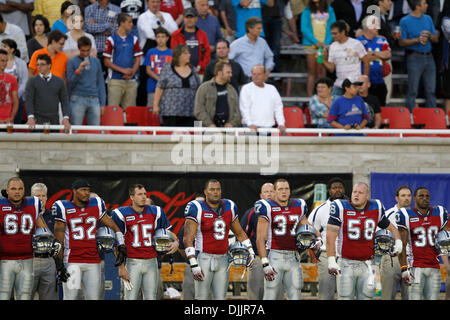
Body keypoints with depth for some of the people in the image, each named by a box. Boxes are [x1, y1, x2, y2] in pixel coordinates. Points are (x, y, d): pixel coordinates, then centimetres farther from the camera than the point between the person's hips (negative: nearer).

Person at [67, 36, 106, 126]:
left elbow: (100, 83, 16)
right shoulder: (72, 62, 3)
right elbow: (69, 83, -1)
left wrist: (102, 103, 10)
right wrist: (78, 71, -15)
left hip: (94, 100, 3)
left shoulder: (96, 61, 13)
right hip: (77, 100, -3)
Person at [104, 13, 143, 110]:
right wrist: (123, 70, -11)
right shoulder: (111, 40, -1)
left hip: (131, 80, 4)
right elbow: (107, 62, -2)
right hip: (116, 79, -4)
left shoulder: (134, 39, 11)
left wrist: (132, 73, -8)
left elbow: (137, 59, 11)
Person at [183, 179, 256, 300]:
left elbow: (239, 233, 22)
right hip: (204, 258, -5)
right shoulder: (197, 209, -8)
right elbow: (188, 239, -12)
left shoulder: (229, 207, 9)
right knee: (201, 298, -5)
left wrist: (250, 251, 9)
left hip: (222, 259, 5)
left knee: (220, 297, 5)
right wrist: (193, 265, -19)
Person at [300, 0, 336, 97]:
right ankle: (310, 97, -1)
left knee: (322, 72, -3)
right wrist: (316, 42, -13)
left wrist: (326, 42, -10)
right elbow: (304, 28, -2)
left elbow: (333, 27, 5)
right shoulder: (307, 11, 5)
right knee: (312, 71, -1)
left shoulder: (329, 10, 9)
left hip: (325, 44, 1)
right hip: (311, 44, -1)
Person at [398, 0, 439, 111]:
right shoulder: (405, 21, -3)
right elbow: (401, 42, -6)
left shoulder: (428, 19, 14)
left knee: (431, 91, 5)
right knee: (412, 91, -6)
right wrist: (417, 40, -18)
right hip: (415, 57, -5)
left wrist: (429, 35, -6)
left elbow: (436, 39, 15)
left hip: (429, 56, 5)